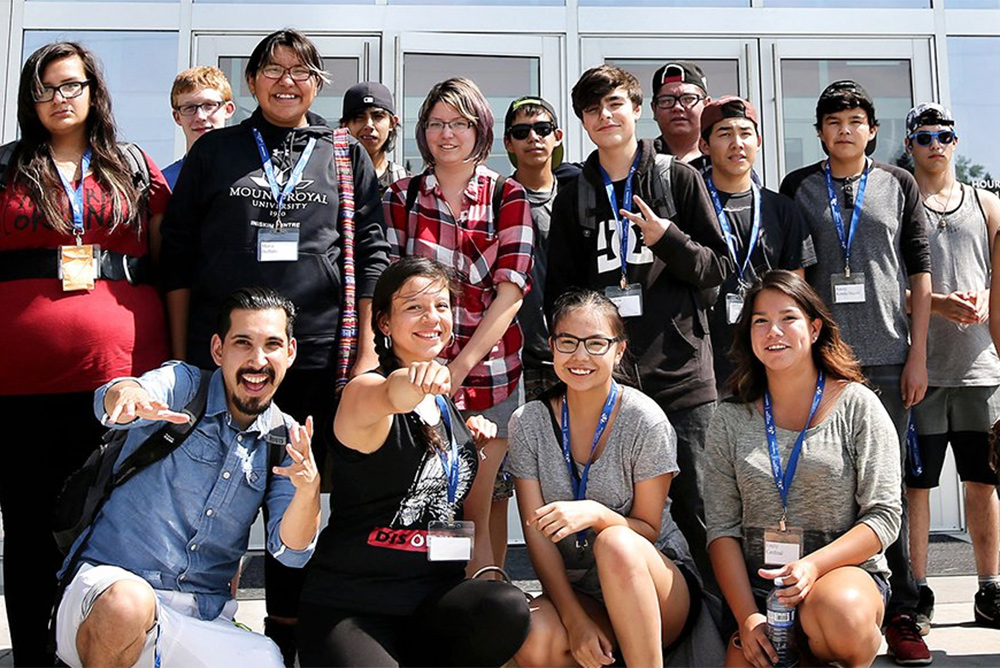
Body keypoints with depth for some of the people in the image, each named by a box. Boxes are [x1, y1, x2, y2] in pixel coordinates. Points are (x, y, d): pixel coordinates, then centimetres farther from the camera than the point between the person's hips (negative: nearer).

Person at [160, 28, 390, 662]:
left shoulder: (348, 156, 11)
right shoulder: (214, 151, 11)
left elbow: (371, 255, 7)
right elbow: (178, 253, 9)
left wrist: (366, 350, -1)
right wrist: (181, 351, 3)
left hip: (316, 354, 0)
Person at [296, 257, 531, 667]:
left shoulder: (447, 404, 13)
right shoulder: (364, 391, -8)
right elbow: (392, 398, -36)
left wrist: (483, 448, 7)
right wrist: (413, 382, -57)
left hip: (435, 600, 6)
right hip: (347, 606, -5)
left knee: (507, 608, -27)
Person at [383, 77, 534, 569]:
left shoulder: (508, 197, 2)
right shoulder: (401, 196, 7)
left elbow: (510, 292, -5)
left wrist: (459, 368, -13)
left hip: (490, 372, -1)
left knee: (485, 499, 4)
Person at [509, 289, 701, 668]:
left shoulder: (645, 420, -10)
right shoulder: (528, 423, -2)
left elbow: (648, 530, -7)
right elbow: (538, 534, -5)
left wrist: (595, 513, -28)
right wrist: (574, 618, -16)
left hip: (657, 583, -1)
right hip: (574, 590, 2)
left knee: (615, 543, -36)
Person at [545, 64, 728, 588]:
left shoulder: (678, 179, 7)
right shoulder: (574, 197, 13)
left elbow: (718, 267, 5)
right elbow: (559, 291, 15)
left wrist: (668, 238, -13)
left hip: (680, 373, -2)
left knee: (697, 510, 0)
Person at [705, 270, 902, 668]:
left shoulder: (857, 405, 0)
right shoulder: (731, 421, 6)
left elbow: (884, 516, -4)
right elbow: (722, 528, 3)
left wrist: (814, 565, -20)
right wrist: (747, 616, -10)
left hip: (846, 572, -2)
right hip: (757, 588, 2)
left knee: (838, 611, -36)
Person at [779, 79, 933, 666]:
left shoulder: (899, 185, 11)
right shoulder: (798, 187, 10)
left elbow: (919, 271, 9)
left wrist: (918, 354, 2)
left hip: (887, 358, 0)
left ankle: (900, 615, 11)